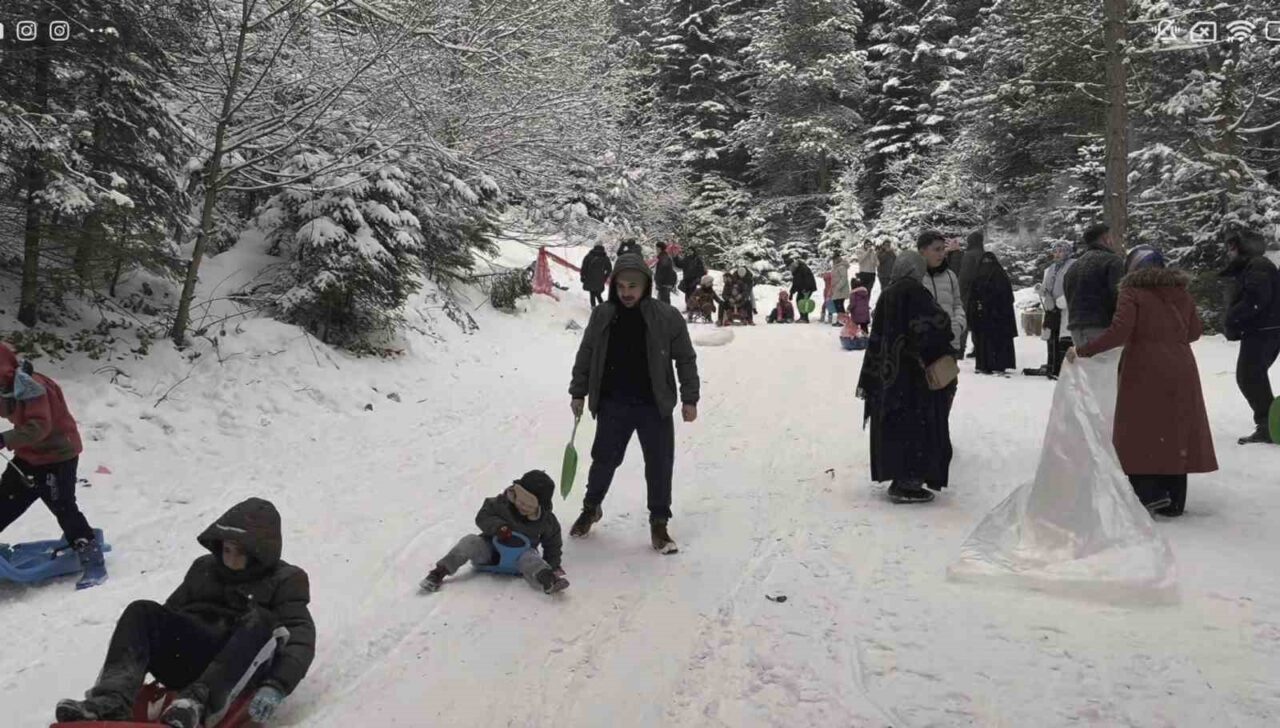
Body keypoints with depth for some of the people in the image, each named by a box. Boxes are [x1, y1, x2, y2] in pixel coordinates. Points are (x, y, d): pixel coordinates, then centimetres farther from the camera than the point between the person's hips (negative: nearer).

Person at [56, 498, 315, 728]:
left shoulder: (285, 581, 4)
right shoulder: (204, 568, 19)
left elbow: (301, 638, -10)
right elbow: (171, 610, 19)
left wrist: (276, 686, -28)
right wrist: (119, 660, 5)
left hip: (236, 671, -4)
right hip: (186, 663, 4)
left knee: (259, 620, -32)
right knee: (141, 612, -16)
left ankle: (197, 700, -48)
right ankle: (113, 699, -36)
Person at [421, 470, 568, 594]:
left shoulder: (547, 521, -10)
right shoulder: (502, 503, -14)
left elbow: (553, 544, 4)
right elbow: (482, 516, -10)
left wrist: (553, 564, -7)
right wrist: (497, 526, -28)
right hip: (491, 549, 1)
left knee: (530, 558, -35)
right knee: (470, 542, -25)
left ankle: (548, 581, -63)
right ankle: (439, 573, -28)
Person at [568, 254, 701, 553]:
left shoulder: (667, 318, -9)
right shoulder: (602, 317, -3)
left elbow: (686, 359, -1)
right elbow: (585, 357, 8)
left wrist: (689, 399, -2)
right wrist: (578, 393, 10)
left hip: (655, 407, -1)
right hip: (612, 405, 1)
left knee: (660, 466, 6)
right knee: (604, 460, 14)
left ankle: (659, 523, 23)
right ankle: (591, 508, 39)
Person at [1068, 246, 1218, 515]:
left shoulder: (1132, 292, -7)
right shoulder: (1181, 292, 9)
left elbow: (1119, 333, -17)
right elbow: (1194, 331, 15)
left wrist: (1082, 351, -13)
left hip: (1144, 371, -5)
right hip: (1181, 371, 5)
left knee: (1141, 431, 4)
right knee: (1175, 432, 9)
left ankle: (1150, 493, -5)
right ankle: (1174, 502, 13)